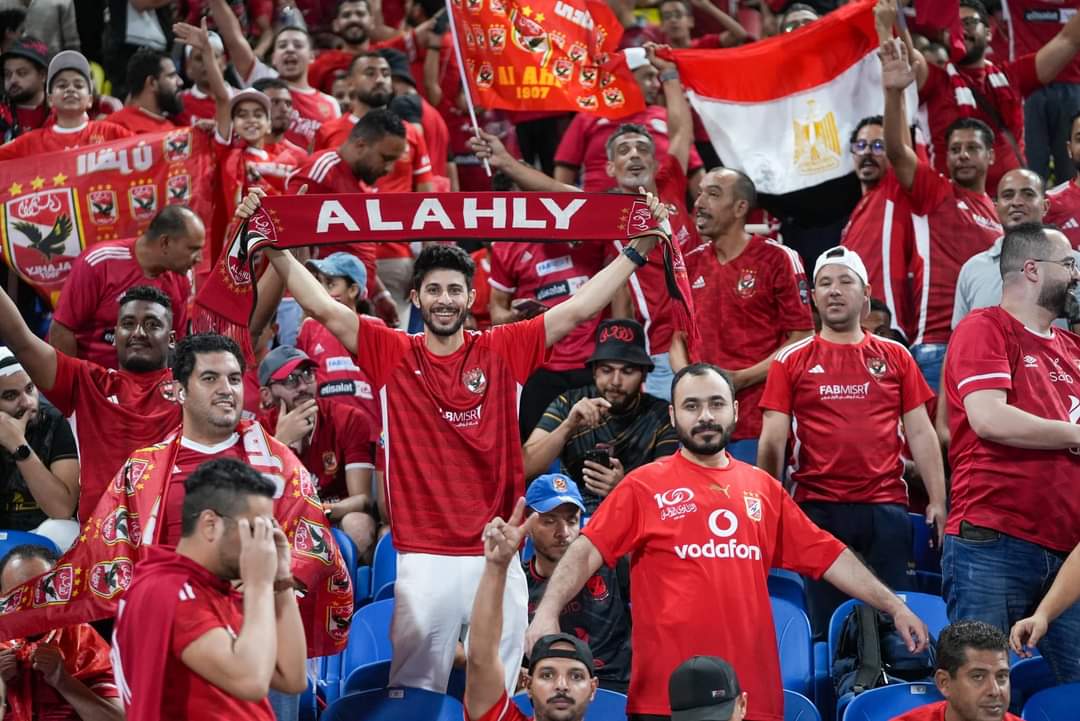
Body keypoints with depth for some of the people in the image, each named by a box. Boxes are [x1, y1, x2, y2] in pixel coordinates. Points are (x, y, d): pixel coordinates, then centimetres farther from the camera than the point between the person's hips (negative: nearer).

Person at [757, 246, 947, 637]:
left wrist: (938, 501, 2)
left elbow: (920, 433, 9)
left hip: (885, 506, 1)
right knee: (825, 624, 2)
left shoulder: (895, 357, 10)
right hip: (817, 508, -1)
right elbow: (773, 440, 4)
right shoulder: (792, 361, 7)